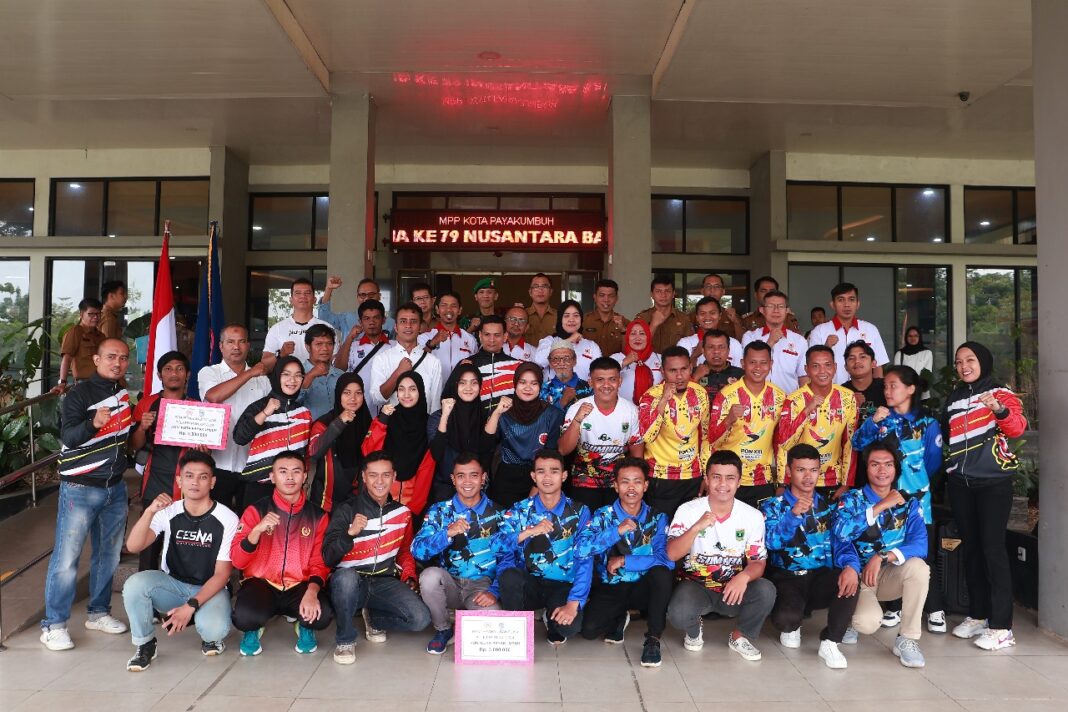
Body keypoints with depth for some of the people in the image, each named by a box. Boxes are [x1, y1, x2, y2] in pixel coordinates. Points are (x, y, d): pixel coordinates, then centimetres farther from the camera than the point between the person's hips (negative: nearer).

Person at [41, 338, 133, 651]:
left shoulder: (126, 395, 10)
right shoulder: (79, 394, -9)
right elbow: (68, 437, -22)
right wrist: (93, 423, -40)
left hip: (115, 487, 6)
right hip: (80, 488, -6)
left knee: (109, 554, 12)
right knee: (66, 557, -4)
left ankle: (99, 612, 25)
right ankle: (53, 625, 6)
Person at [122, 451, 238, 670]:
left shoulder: (227, 519, -13)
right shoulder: (168, 512, -5)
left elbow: (222, 574, -12)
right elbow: (133, 546, -19)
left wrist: (190, 606, -22)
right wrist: (149, 512, -33)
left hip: (210, 589, -3)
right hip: (172, 584, 3)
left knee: (213, 629, -34)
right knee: (134, 584, -28)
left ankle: (212, 635, 6)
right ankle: (145, 645, -4)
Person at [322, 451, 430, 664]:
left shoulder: (402, 512, 7)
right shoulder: (346, 510, -5)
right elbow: (329, 559, -13)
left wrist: (409, 577, 5)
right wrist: (350, 532, -29)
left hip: (385, 582, 3)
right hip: (351, 583, -3)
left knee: (420, 619, -20)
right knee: (345, 576, -38)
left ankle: (374, 619, 13)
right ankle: (345, 639, -11)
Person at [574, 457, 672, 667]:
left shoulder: (657, 518, -4)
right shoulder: (603, 515, -6)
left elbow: (667, 559, -20)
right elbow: (582, 549, -23)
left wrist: (624, 561, -22)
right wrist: (617, 531, -32)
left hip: (643, 588, 0)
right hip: (610, 589, 0)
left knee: (662, 572, -31)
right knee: (589, 629, -24)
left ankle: (653, 639, -13)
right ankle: (619, 619, 12)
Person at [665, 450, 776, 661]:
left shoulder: (753, 516, -5)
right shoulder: (688, 510, -10)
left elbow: (758, 562, -4)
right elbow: (672, 554, -18)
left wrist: (744, 576, -28)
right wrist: (696, 528, -33)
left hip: (734, 588, 2)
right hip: (696, 586, -2)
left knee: (766, 591, -28)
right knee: (678, 614, -33)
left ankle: (739, 636, 3)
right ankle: (694, 630, 9)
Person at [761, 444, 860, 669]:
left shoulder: (829, 507, 9)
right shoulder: (773, 506, 3)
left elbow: (842, 543, -3)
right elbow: (771, 542, -13)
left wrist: (851, 566, -27)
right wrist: (794, 514, -28)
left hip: (821, 578, 2)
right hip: (787, 579, -2)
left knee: (850, 579, -31)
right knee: (785, 617, -32)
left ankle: (830, 642, -11)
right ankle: (791, 627, 10)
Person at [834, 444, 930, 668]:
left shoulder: (909, 503, 0)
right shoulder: (853, 499, -5)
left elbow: (920, 544, -15)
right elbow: (841, 532, -25)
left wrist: (882, 557, -28)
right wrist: (880, 507, -24)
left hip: (891, 575, 2)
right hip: (858, 574, -2)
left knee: (918, 566, -30)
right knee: (867, 623, -30)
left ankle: (908, 639, -15)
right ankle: (853, 617, 11)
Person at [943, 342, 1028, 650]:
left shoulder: (1001, 393, -3)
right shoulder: (953, 399, 13)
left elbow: (1018, 428, -21)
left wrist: (1000, 410, -38)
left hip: (994, 482, -5)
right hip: (960, 483, 5)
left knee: (992, 548, -8)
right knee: (971, 548, 10)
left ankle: (1001, 626, -4)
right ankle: (977, 615, 20)